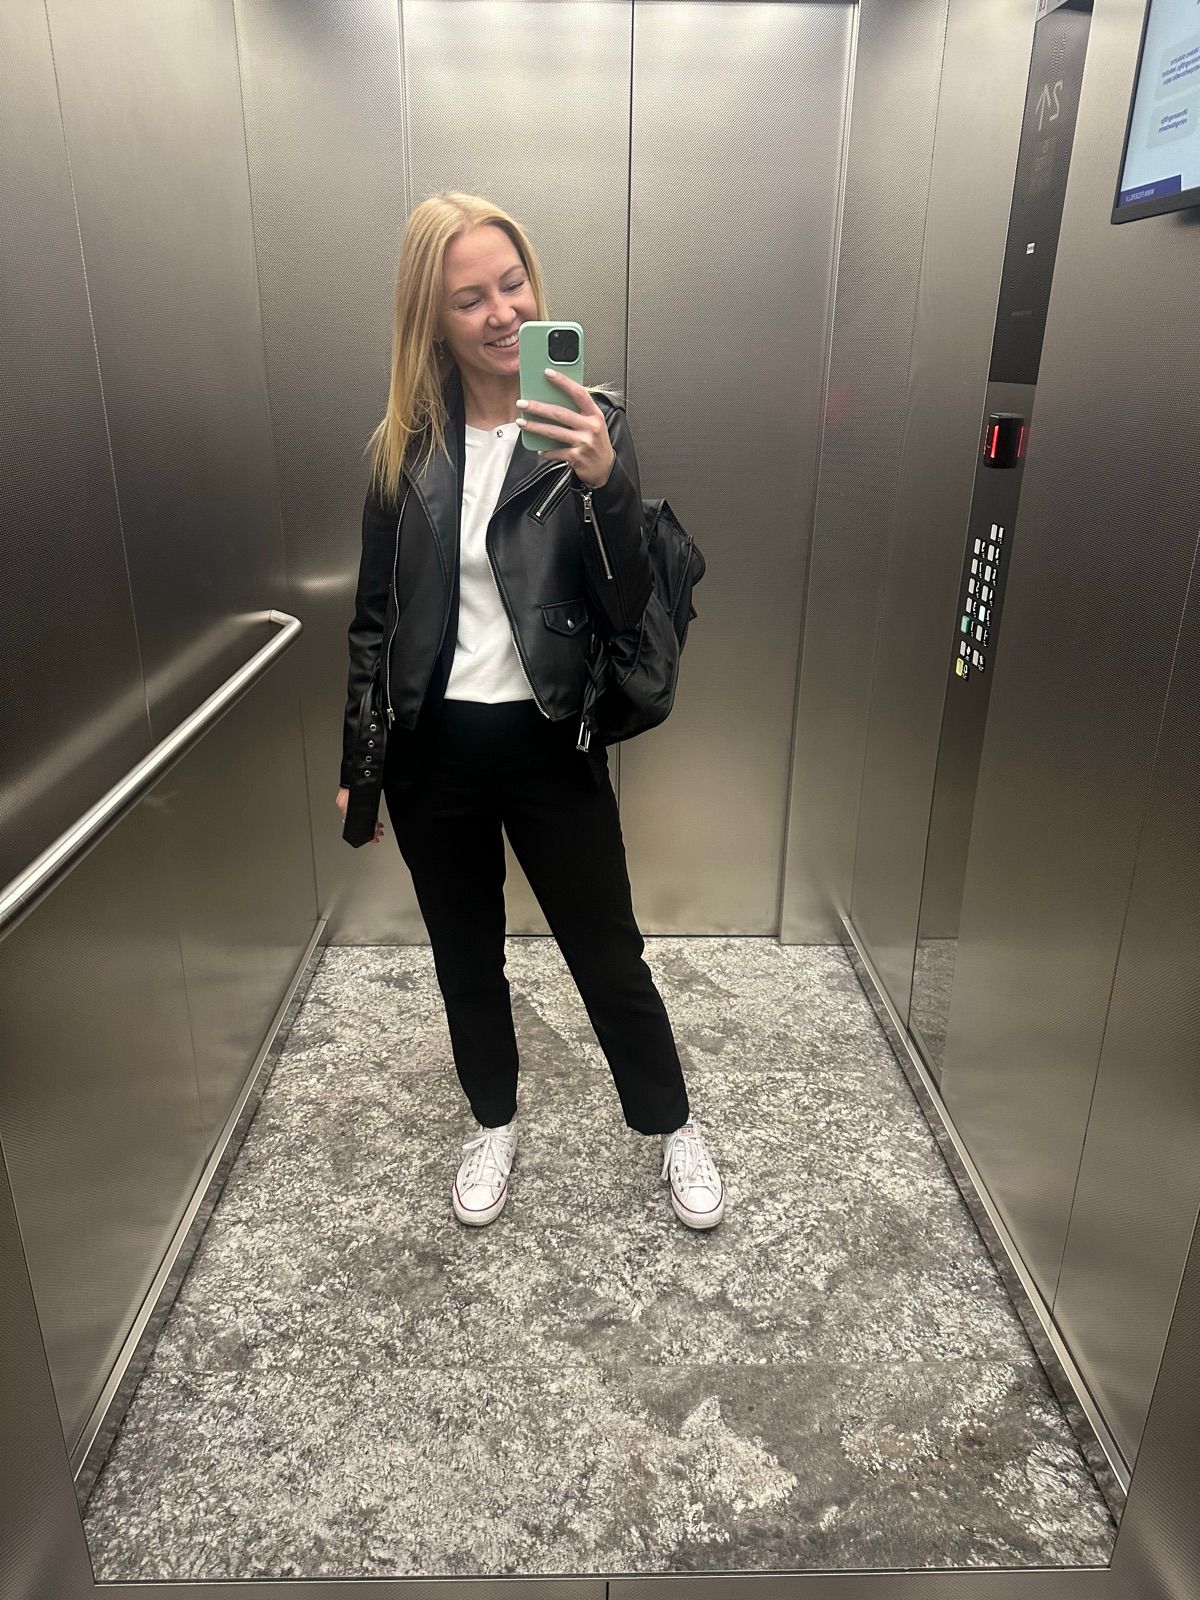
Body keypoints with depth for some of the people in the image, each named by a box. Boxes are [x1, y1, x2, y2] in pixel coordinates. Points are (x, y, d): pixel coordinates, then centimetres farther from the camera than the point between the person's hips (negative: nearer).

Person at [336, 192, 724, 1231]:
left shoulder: (591, 422, -6)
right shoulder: (406, 443, 1)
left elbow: (630, 609, -13)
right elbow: (376, 616, 7)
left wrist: (603, 481, -29)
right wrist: (358, 763, 8)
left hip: (548, 744, -2)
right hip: (432, 750, 3)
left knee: (609, 956, 11)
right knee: (466, 957, 19)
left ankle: (674, 1128, 36)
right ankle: (494, 1124, 44)